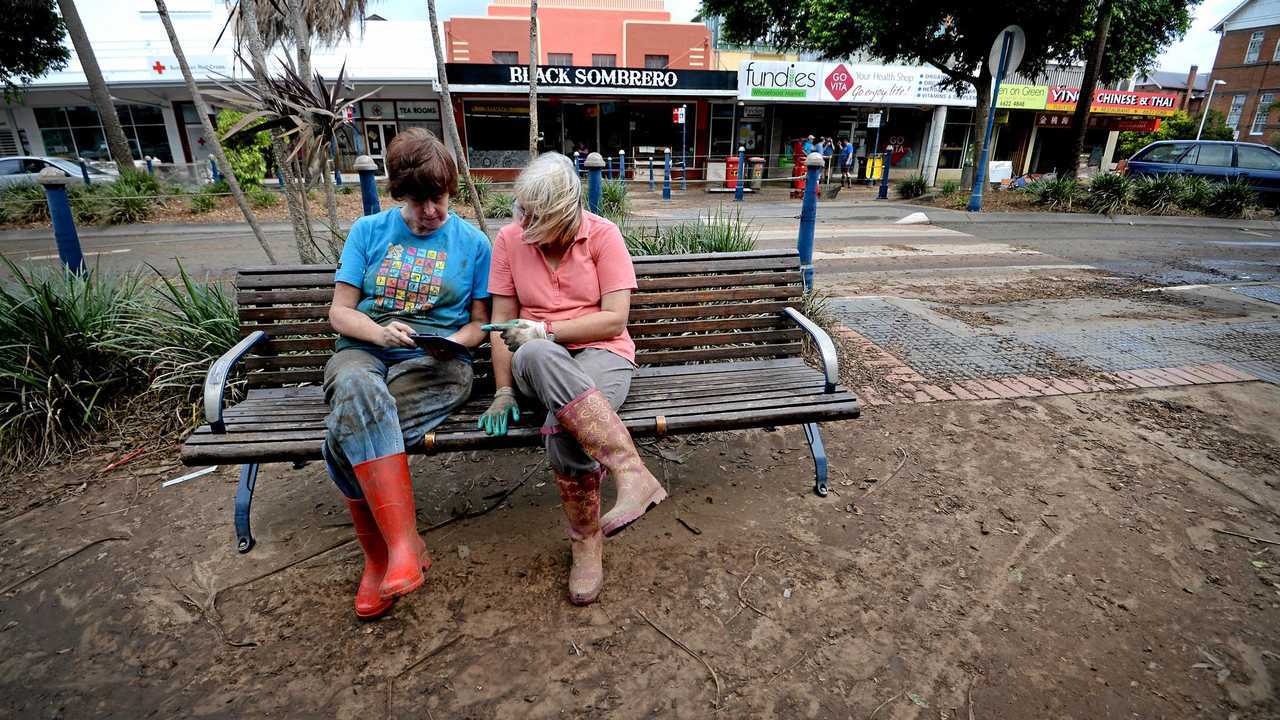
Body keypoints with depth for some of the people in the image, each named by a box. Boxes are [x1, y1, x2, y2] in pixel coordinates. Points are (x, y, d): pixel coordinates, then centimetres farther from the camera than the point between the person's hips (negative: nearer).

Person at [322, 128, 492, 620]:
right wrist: (380, 332, -12)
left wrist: (453, 342, -10)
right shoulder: (368, 231, 12)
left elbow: (479, 322, 12)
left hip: (436, 362, -2)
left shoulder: (472, 242, 9)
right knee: (357, 388, -38)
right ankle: (406, 544, -30)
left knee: (346, 432, -32)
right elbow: (339, 312, 9)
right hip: (364, 352, 2)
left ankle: (382, 555, -15)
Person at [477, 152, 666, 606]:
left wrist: (545, 330, -18)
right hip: (539, 363, 2)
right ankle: (634, 473, -38)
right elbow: (502, 323, 5)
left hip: (600, 353, -2)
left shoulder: (603, 235, -3)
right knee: (536, 356, -39)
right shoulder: (509, 240, 5)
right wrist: (504, 390, -5)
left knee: (563, 429, -37)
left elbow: (615, 319, -10)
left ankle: (587, 538, -17)